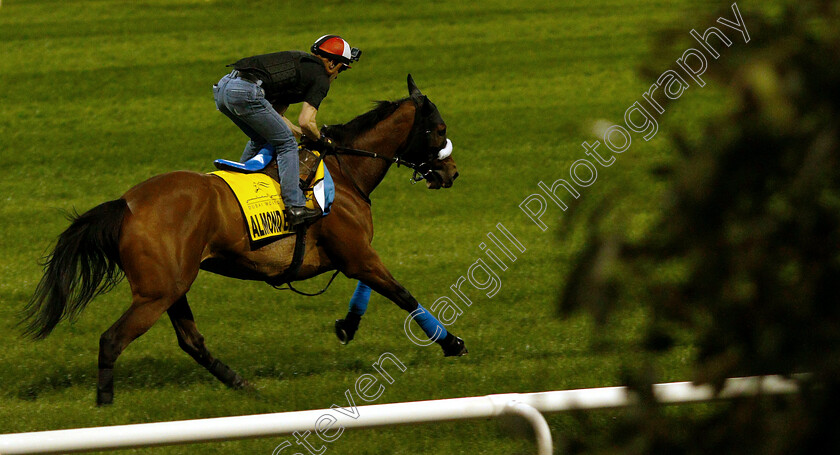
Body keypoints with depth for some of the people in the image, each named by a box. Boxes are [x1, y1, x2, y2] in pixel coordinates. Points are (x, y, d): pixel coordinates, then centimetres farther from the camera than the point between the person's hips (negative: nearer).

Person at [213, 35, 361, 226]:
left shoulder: (300, 63, 32)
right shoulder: (320, 79, 6)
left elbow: (275, 114, 32)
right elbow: (306, 122, -4)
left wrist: (301, 134, 32)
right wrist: (321, 140, 15)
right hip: (246, 93, -9)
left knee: (261, 140, 29)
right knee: (286, 144, 2)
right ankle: (295, 206, -4)